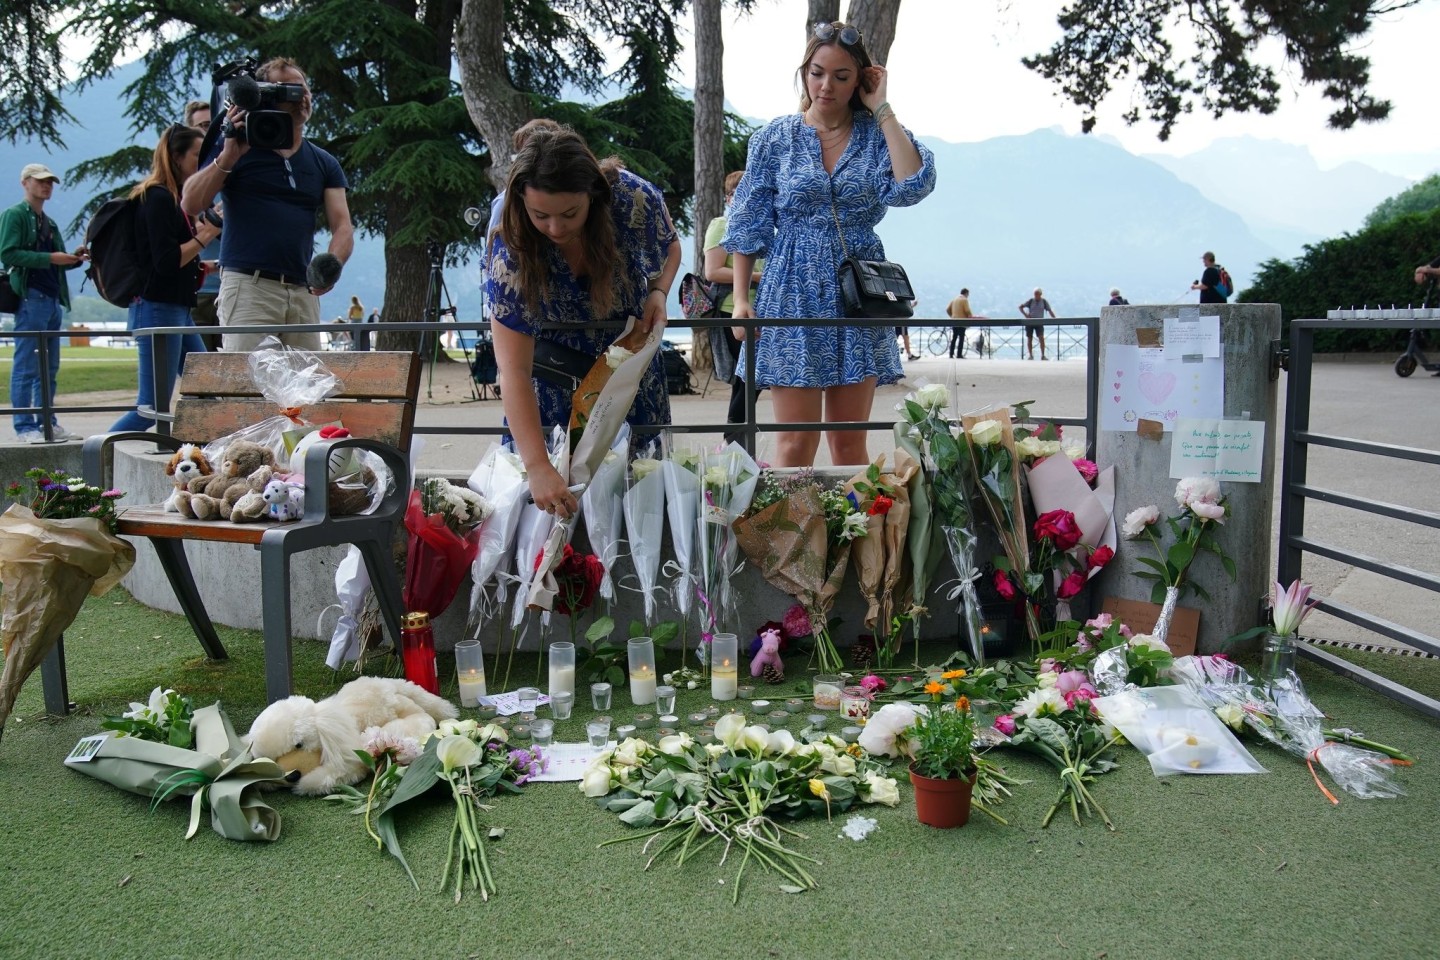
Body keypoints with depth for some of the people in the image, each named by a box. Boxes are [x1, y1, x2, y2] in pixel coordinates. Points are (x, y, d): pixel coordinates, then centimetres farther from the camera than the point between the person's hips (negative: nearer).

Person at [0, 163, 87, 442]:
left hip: (52, 299, 8)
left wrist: (74, 258, 1)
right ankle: (24, 427, -4)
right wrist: (49, 258, -18)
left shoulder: (50, 223, 22)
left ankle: (47, 423, 16)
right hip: (30, 297, -8)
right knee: (26, 367, -6)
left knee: (50, 368, 11)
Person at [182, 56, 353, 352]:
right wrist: (228, 157, -10)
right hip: (247, 286, -4)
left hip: (303, 291, 4)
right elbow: (190, 205, 0)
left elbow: (343, 227, 7)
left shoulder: (324, 164, 17)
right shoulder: (239, 150, 8)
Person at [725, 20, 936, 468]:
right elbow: (748, 225, 6)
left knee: (849, 443, 6)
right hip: (793, 294, -1)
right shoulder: (775, 138, 4)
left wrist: (882, 110, -8)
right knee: (795, 443, -4)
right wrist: (740, 298, -2)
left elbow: (911, 187, -14)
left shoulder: (878, 134, 5)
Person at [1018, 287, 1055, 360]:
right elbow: (1021, 307, 5)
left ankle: (1043, 356, -9)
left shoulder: (1044, 301, 3)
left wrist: (1054, 318, -12)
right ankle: (1031, 355, 16)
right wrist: (1025, 314, -8)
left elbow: (1050, 310, 3)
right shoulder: (1031, 301, 1)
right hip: (1030, 322, 1)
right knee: (1029, 339, 3)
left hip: (1039, 322, -1)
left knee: (1041, 338, -14)